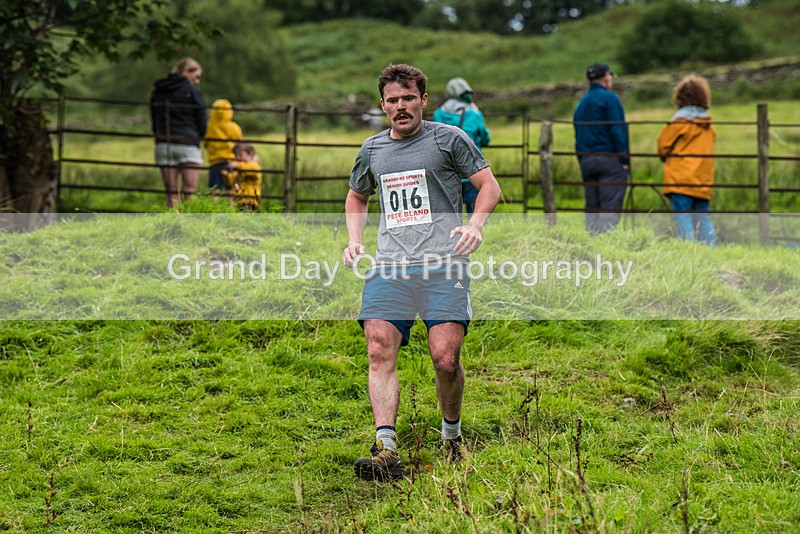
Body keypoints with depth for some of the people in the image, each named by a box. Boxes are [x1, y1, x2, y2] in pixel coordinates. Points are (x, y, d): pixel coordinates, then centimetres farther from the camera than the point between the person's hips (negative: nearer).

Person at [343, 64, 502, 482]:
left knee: (445, 359, -11)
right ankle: (386, 451, -23)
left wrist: (475, 225, -10)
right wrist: (354, 241, 17)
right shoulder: (372, 149, 18)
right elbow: (356, 197, 34)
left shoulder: (448, 138, 6)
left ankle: (452, 436, 15)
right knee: (379, 353, -15)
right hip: (389, 267, 3)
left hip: (443, 265, -3)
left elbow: (489, 186, 7)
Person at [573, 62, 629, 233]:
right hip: (610, 159, -7)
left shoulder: (581, 103, 18)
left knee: (591, 207, 8)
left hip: (586, 160, 7)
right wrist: (625, 160, -12)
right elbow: (618, 131, -13)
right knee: (610, 208, -11)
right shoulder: (610, 98, -5)